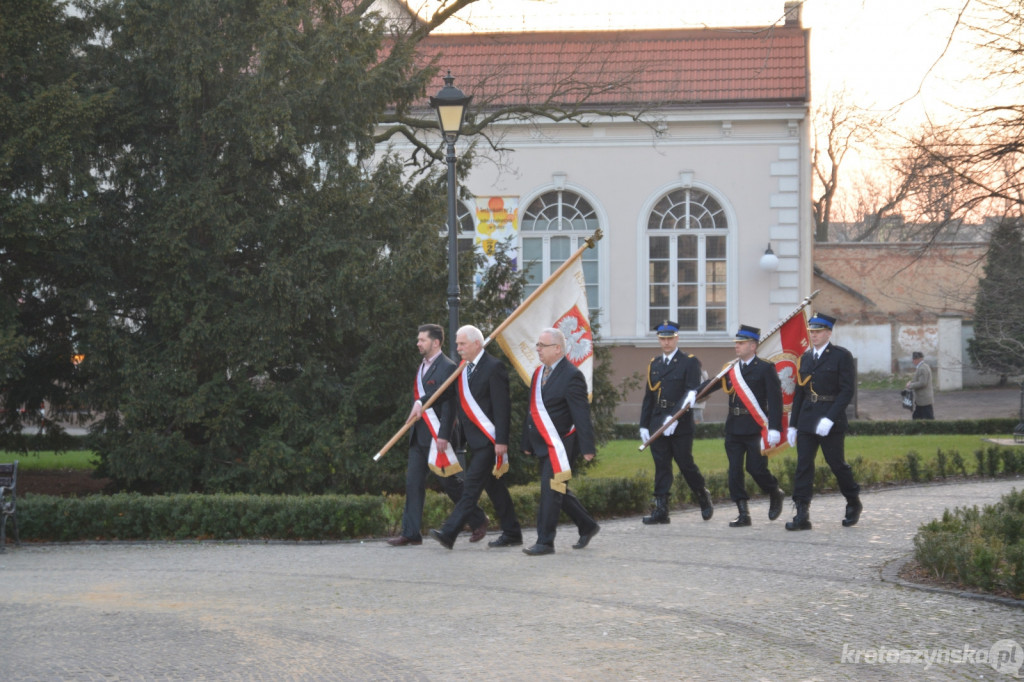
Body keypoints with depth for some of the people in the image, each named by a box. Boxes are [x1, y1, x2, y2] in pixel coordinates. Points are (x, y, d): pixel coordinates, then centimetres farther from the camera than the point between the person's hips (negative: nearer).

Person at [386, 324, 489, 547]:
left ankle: (478, 520, 18)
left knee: (450, 483, 0)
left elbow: (449, 403, -17)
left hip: (437, 435, -8)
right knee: (413, 482, 2)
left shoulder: (447, 367, -11)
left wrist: (443, 435, -22)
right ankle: (410, 533, 3)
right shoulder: (422, 366, 16)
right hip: (419, 436, 8)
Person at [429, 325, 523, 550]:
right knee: (493, 486, 12)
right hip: (474, 439, 9)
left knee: (472, 485, -11)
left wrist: (501, 440, -19)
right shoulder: (464, 369, 14)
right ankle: (512, 533, 19)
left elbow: (502, 406, -15)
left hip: (488, 439, -9)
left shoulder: (493, 367, -11)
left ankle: (449, 533, -16)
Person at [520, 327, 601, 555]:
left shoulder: (571, 376, -13)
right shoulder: (539, 373, 13)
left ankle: (545, 542, -4)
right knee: (557, 490, 14)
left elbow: (582, 414, -16)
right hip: (543, 443, 9)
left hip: (559, 443, -9)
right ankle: (587, 526, 29)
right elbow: (533, 409, 17)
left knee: (550, 489, -8)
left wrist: (587, 447, -19)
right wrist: (527, 443, 17)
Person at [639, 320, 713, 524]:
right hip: (658, 424, 5)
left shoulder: (690, 362, -2)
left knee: (686, 465, 1)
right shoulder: (654, 364, 15)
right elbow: (648, 397, 17)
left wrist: (674, 418, -20)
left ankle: (704, 499, 22)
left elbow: (691, 394, -11)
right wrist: (644, 425, 11)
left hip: (681, 425, -5)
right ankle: (661, 510, 1)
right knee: (661, 467, 2)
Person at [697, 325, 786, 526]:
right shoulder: (730, 369, 13)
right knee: (735, 470, 1)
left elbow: (775, 400, -8)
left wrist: (774, 428, -16)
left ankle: (776, 494, 23)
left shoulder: (766, 368, -2)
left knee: (756, 468, -6)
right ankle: (743, 514, 5)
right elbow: (711, 385, 3)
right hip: (734, 427, 5)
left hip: (756, 427, -5)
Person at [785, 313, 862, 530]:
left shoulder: (841, 356, -5)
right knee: (803, 465, -3)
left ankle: (854, 503, 27)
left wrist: (830, 419, -20)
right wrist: (793, 424, 12)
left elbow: (847, 391, -11)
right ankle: (802, 515, -4)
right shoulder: (806, 357, 13)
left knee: (837, 463, 4)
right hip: (807, 420, 5)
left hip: (831, 422, -5)